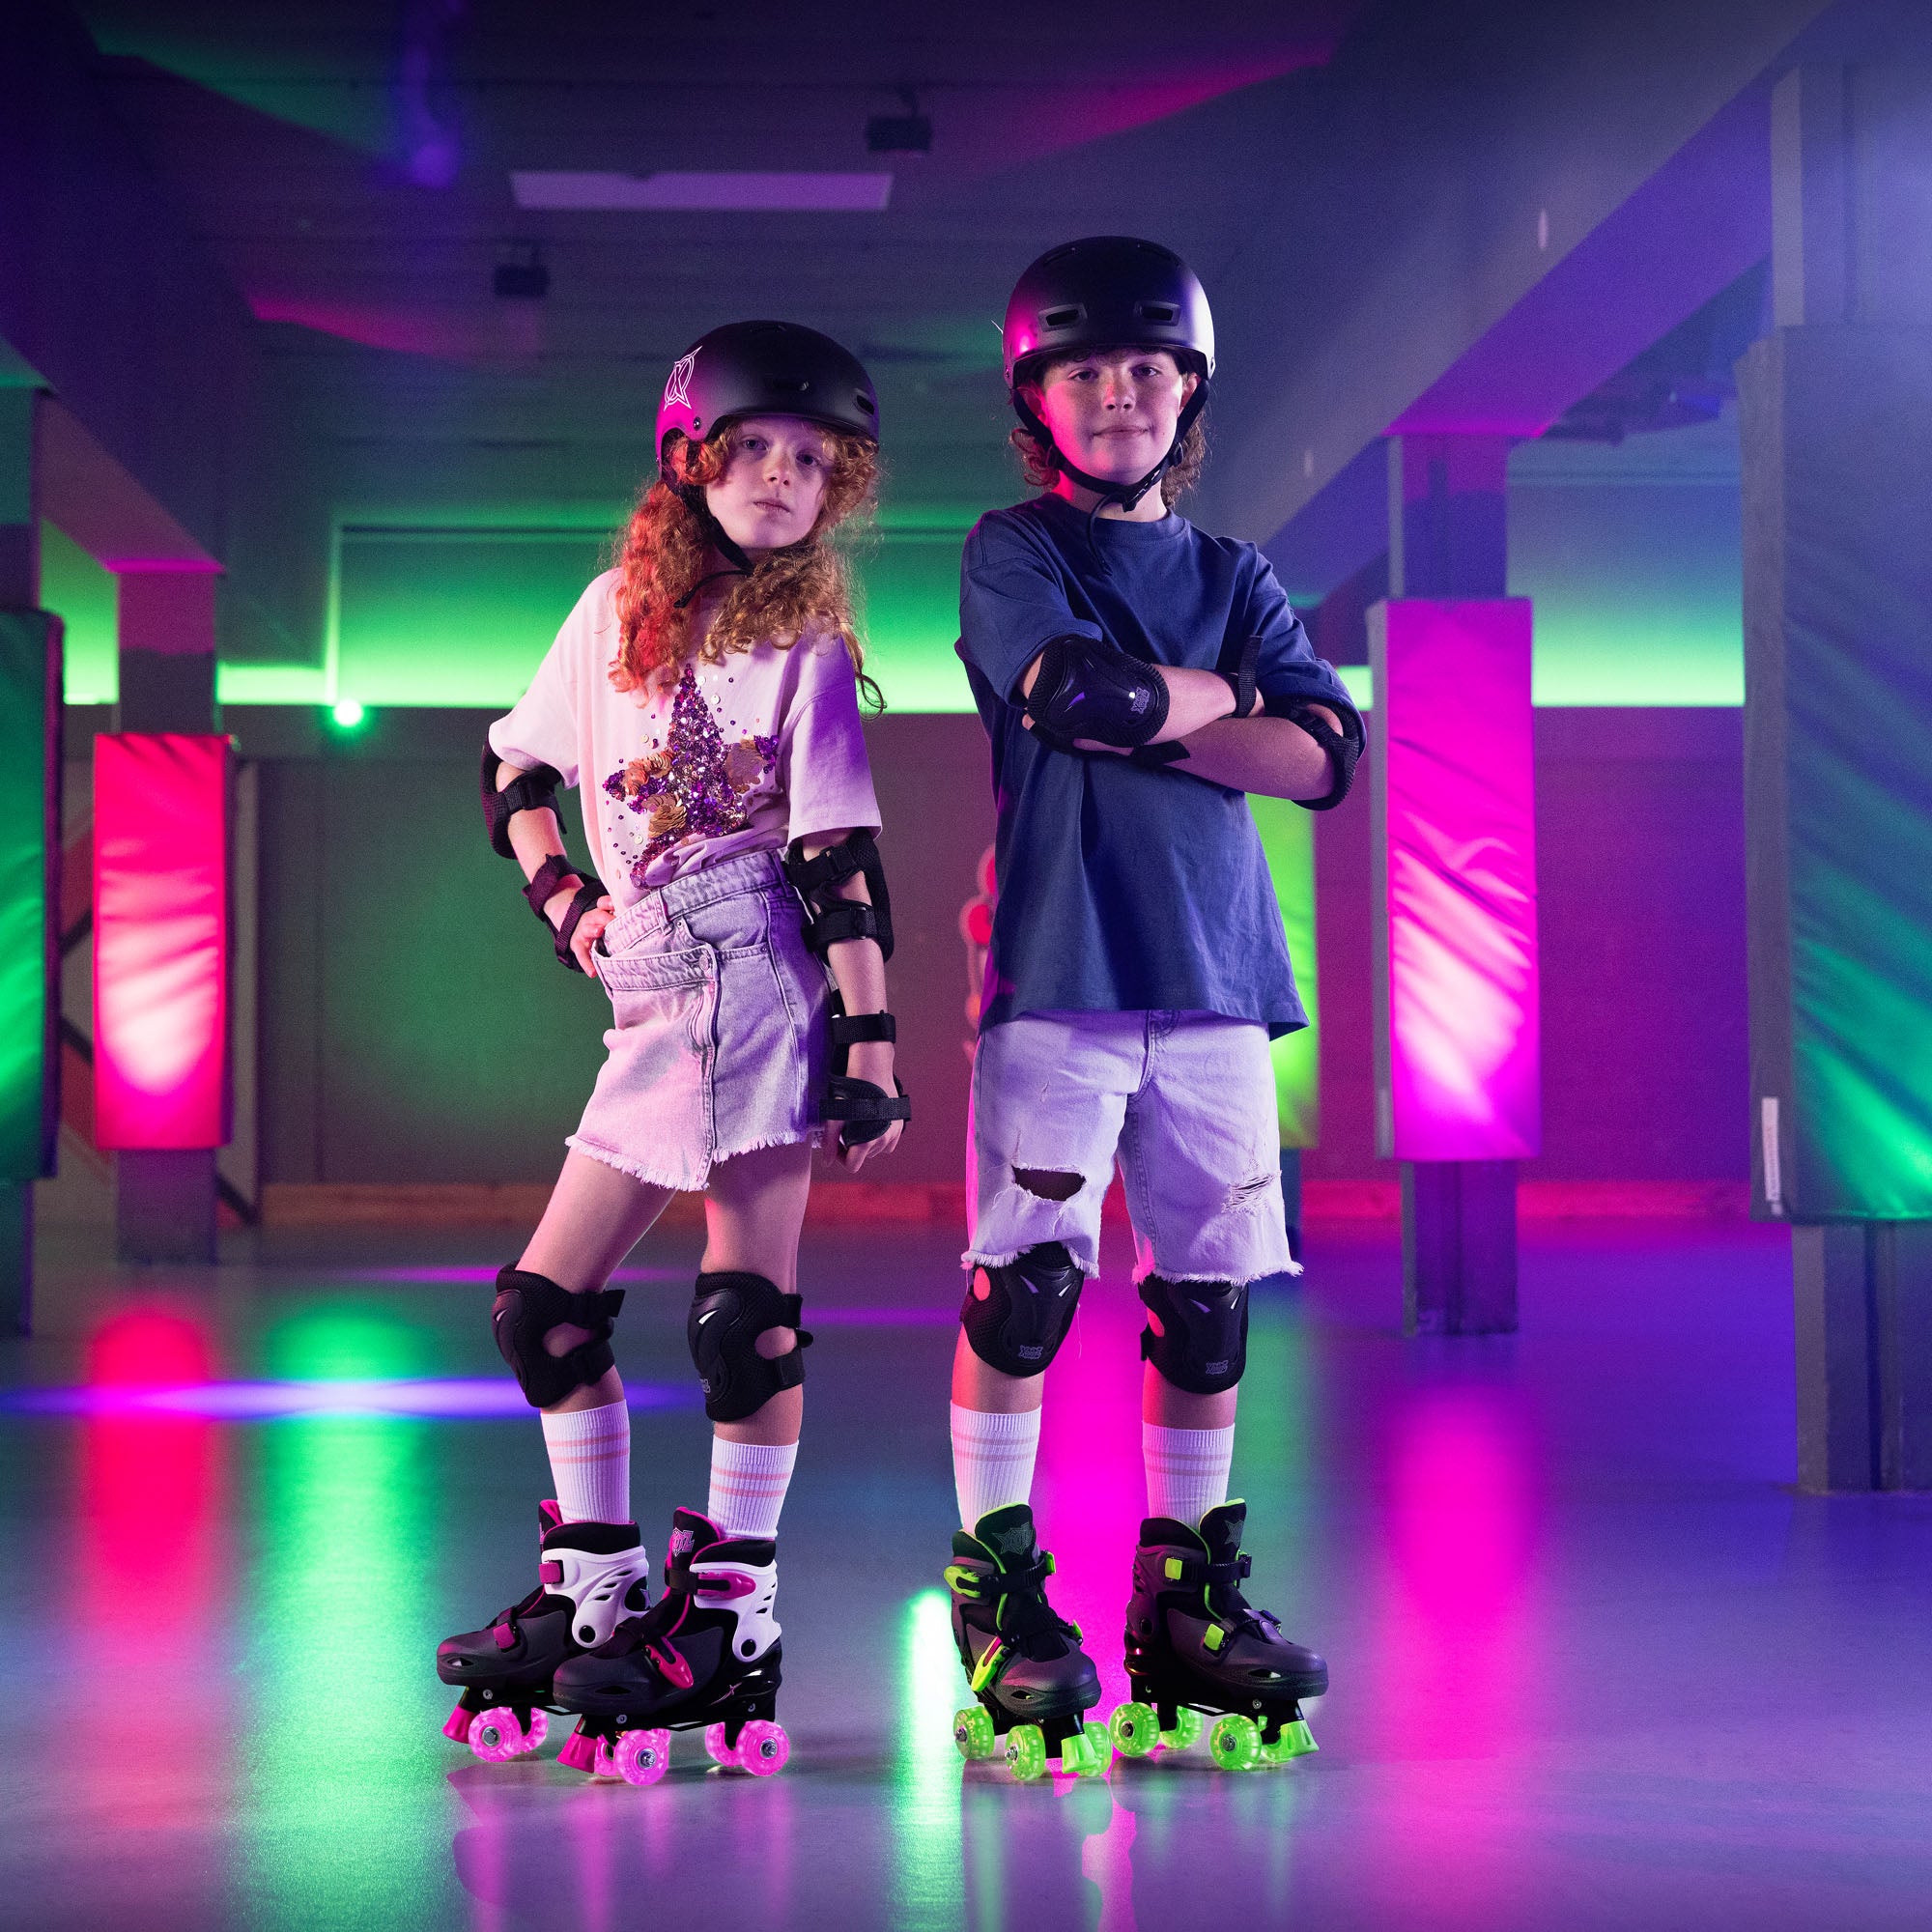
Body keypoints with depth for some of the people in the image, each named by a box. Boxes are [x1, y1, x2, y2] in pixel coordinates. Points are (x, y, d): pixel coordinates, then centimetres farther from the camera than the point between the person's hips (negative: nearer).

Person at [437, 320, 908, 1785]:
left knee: (748, 1312, -6)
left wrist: (872, 1045, -13)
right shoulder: (615, 610, 13)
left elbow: (841, 857, -7)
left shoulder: (808, 648, 0)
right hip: (651, 1007, 6)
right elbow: (517, 765, 24)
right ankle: (597, 1596, 19)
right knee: (544, 1302, 6)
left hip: (757, 991, -6)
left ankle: (733, 1621, 3)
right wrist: (561, 894, 9)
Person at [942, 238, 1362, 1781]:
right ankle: (998, 1581, 2)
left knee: (1208, 1293, 5)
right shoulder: (1012, 555, 7)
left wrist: (1141, 711, -7)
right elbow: (1063, 685, -15)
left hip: (1212, 971, 4)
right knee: (1027, 1277, -9)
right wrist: (1221, 698, -2)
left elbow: (1323, 758, 2)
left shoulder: (1233, 580, 17)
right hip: (1056, 966, -4)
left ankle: (1190, 1587, 17)